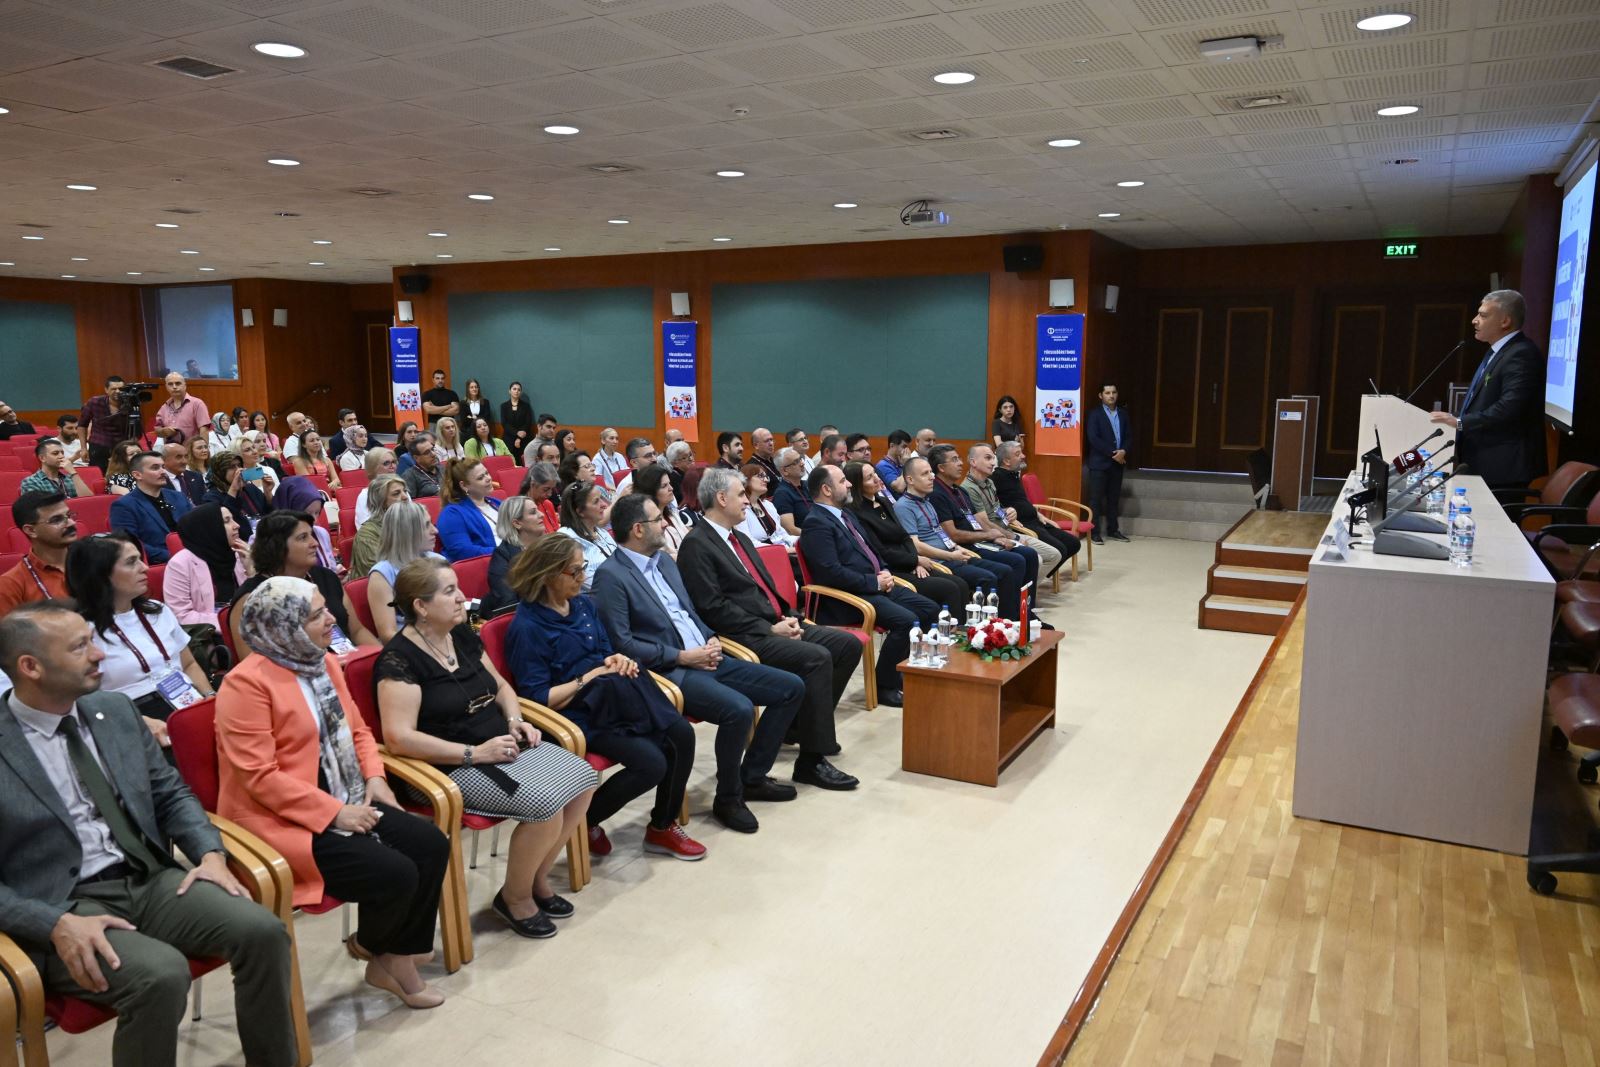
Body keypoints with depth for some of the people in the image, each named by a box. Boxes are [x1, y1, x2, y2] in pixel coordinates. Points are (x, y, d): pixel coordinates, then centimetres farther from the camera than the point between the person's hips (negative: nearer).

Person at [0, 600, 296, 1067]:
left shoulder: (115, 710, 8)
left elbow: (171, 792, 14)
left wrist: (210, 852, -4)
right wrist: (58, 924, -22)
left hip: (150, 881, 5)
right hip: (63, 905, -5)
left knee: (263, 931, -18)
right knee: (161, 974, -32)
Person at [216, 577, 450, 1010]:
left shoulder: (323, 663, 9)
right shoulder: (247, 683, -16)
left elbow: (356, 729, 18)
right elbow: (260, 777, -20)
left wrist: (374, 776, 0)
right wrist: (334, 813, -22)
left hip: (344, 802, 8)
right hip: (281, 820, -8)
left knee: (431, 844, -8)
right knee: (394, 874, -22)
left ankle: (397, 959, 7)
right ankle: (368, 945, 12)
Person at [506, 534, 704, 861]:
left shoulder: (582, 604, 9)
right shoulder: (527, 627, -14)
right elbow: (537, 698, -17)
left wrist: (618, 660, -2)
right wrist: (589, 678, -16)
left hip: (614, 697, 8)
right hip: (575, 713, -8)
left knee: (681, 734, -14)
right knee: (651, 763, -24)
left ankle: (662, 827, 5)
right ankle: (583, 821, 2)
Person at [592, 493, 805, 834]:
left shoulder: (664, 560, 15)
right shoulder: (611, 575, -11)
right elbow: (621, 643, -16)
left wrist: (711, 640, 4)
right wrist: (682, 656, -16)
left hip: (705, 658, 9)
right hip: (667, 671, -9)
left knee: (792, 688, 3)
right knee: (739, 709, -32)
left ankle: (752, 776, 15)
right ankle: (728, 799, -7)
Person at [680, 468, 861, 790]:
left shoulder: (741, 539, 20)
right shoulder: (696, 545, -9)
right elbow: (713, 607, -17)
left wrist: (789, 617, 2)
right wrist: (770, 628, -17)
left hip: (777, 625, 9)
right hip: (746, 637, -9)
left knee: (848, 644, 1)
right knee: (817, 658, -27)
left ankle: (804, 723, 14)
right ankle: (811, 761, -18)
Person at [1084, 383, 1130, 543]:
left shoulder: (1123, 414, 13)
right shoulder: (1094, 413, -4)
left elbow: (1129, 436, 12)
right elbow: (1092, 438, -13)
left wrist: (1123, 451, -8)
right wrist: (1112, 453, -14)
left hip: (1118, 462, 5)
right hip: (1099, 462, -5)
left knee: (1114, 498, 10)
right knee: (1096, 498, -4)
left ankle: (1112, 530, 18)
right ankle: (1095, 532, -1)